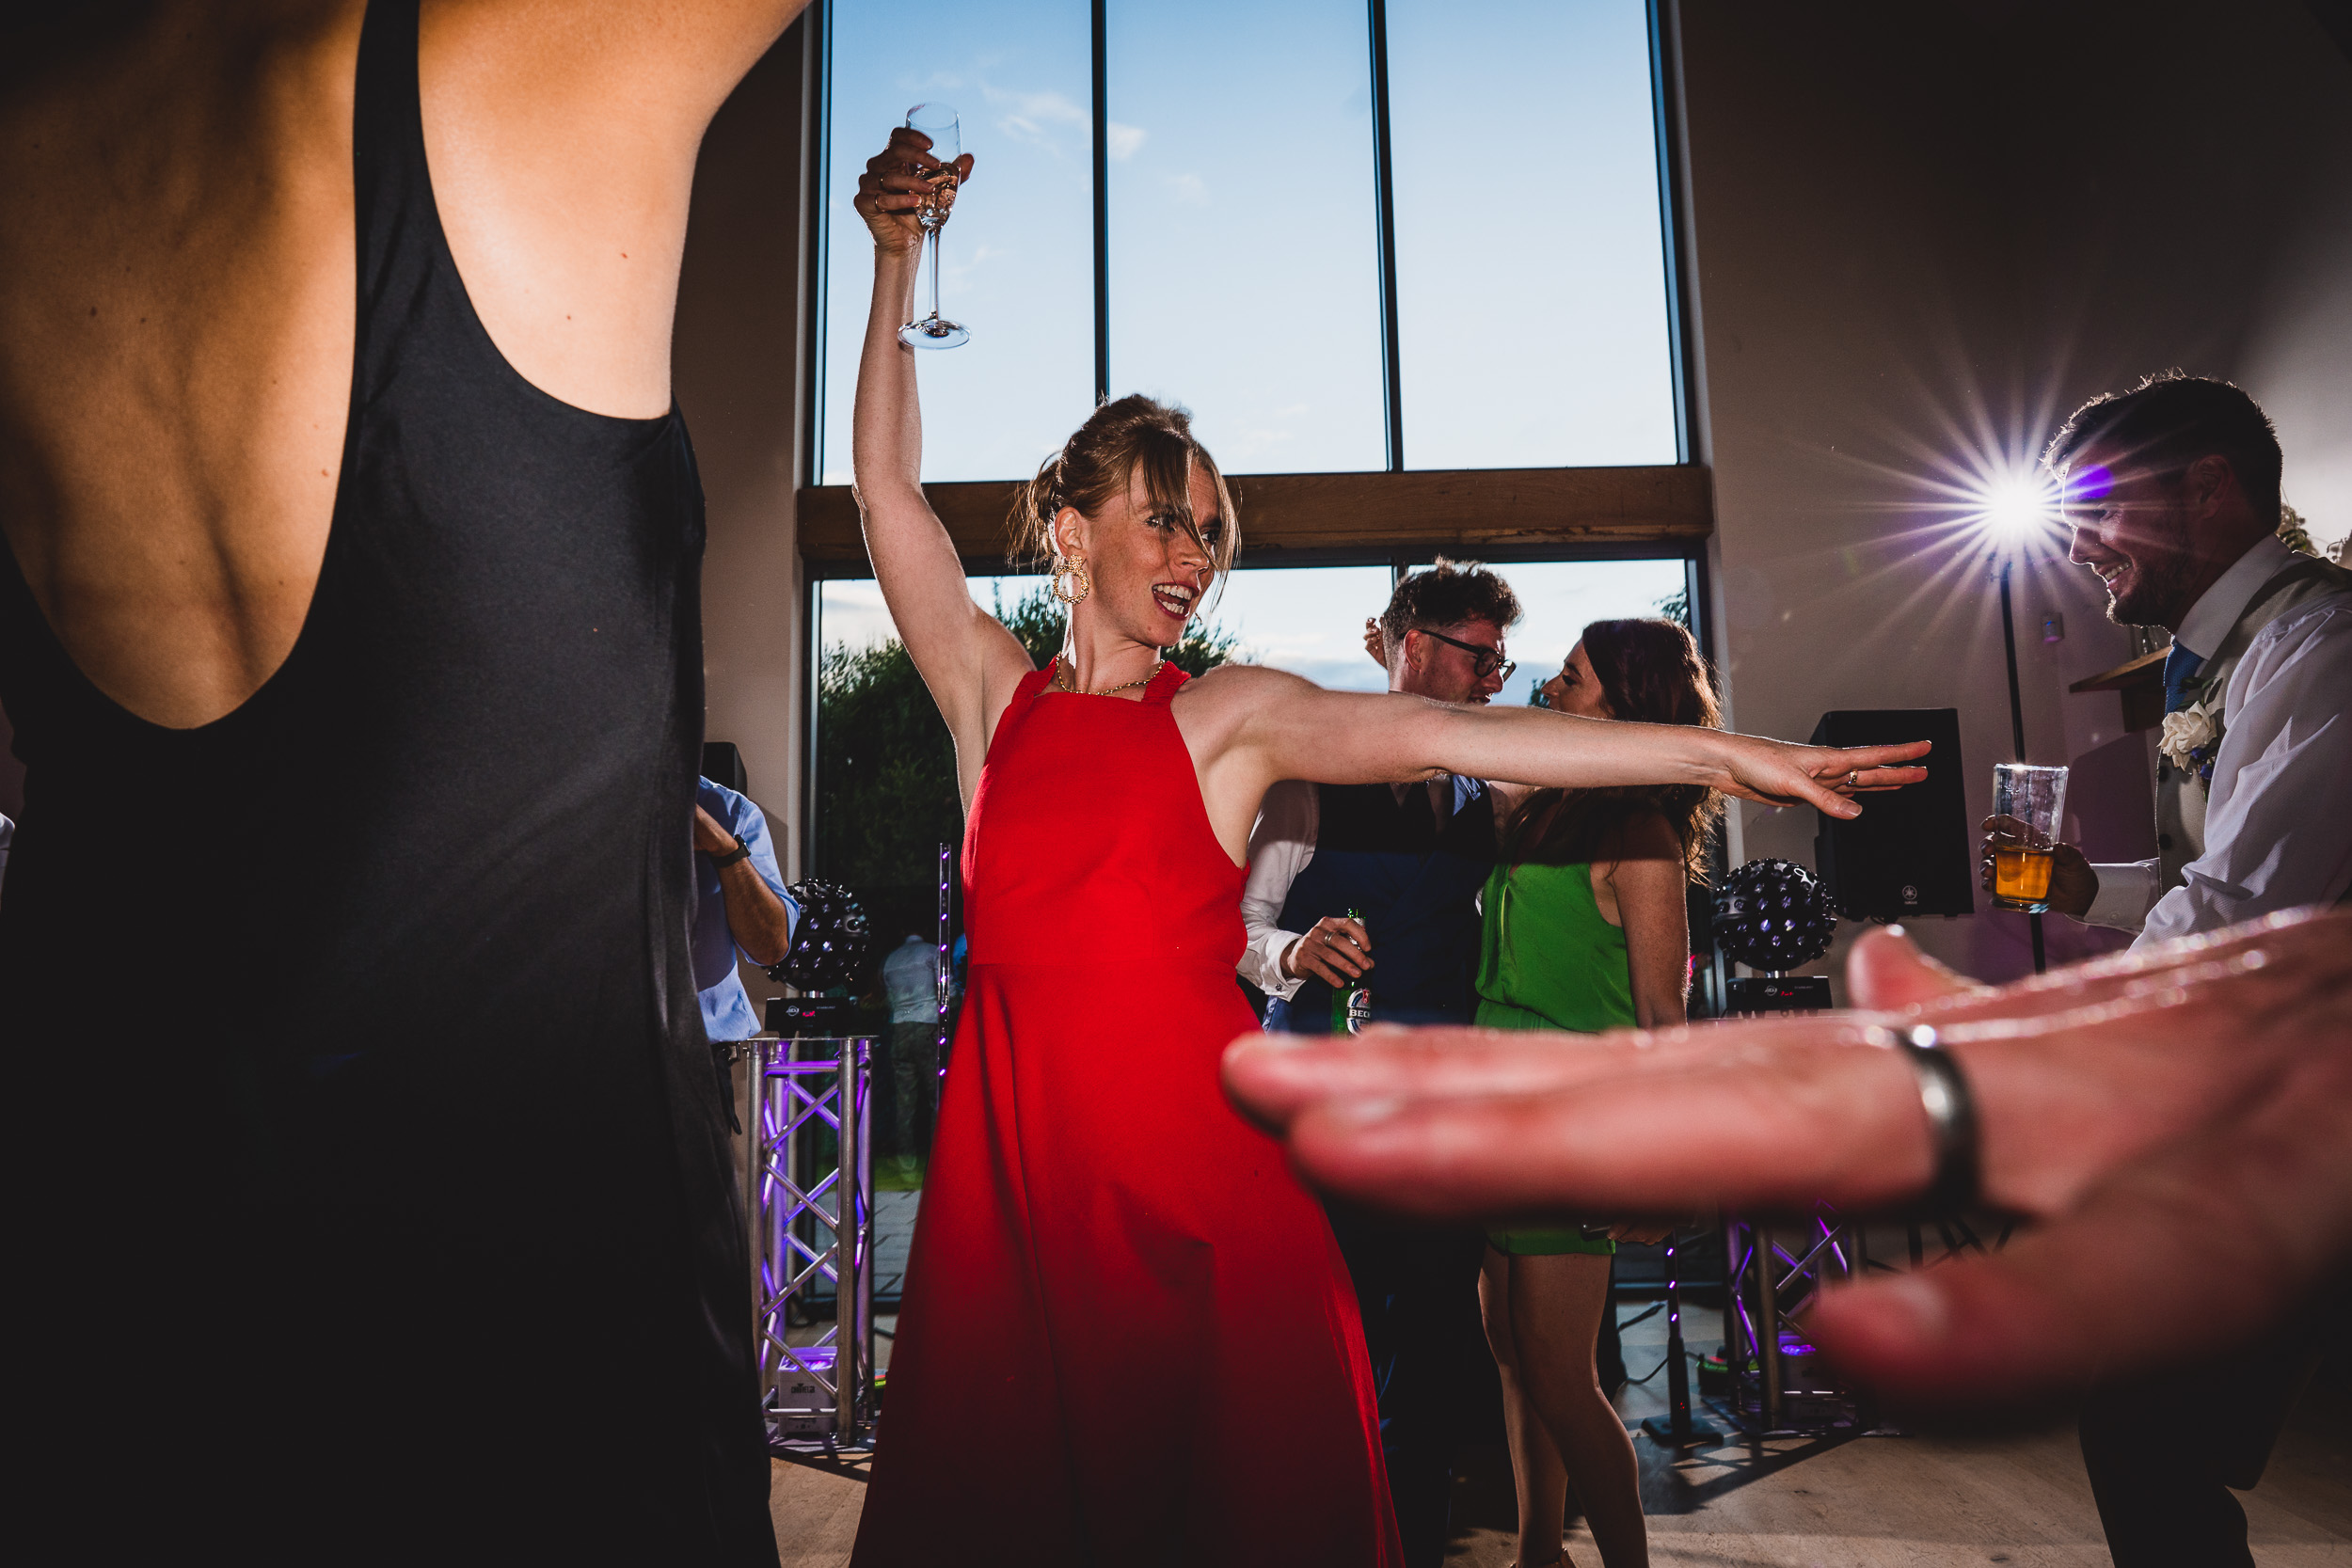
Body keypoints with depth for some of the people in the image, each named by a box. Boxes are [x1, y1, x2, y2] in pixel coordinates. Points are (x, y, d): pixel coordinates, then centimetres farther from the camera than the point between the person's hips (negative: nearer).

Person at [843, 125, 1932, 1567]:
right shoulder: (993, 698, 8)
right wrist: (897, 264, 5)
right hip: (1021, 1166, 2)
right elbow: (890, 485, 7)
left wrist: (1719, 753, -14)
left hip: (1208, 1182, -1)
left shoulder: (1228, 716, 4)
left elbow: (1435, 735, -7)